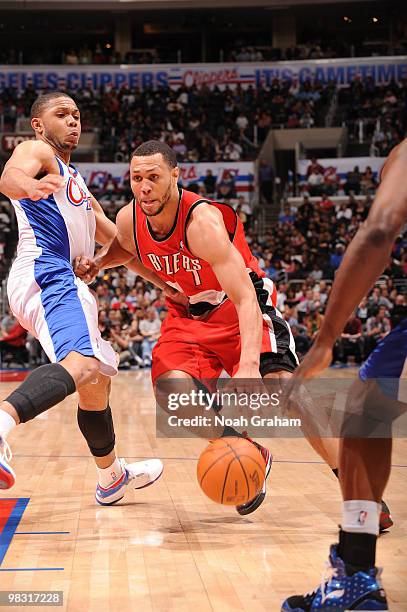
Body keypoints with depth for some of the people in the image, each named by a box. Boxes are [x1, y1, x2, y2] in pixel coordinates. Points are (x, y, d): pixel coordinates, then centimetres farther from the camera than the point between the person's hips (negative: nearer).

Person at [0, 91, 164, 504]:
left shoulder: (72, 179, 30)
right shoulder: (36, 151, 2)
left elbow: (113, 237, 38)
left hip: (63, 281, 10)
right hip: (45, 274, -10)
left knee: (98, 379, 22)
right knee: (81, 366, -35)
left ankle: (111, 477, 38)